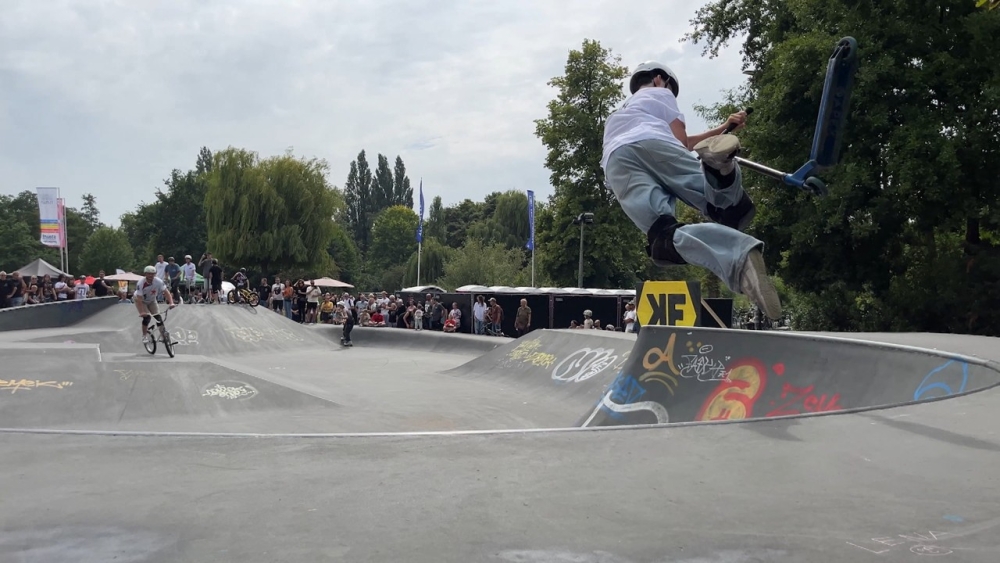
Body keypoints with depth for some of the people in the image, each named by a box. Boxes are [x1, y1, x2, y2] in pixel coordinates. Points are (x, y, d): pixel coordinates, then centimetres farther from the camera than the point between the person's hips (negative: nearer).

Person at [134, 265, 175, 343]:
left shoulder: (158, 281, -26)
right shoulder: (141, 283, -34)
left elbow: (166, 292, -27)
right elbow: (139, 299, -36)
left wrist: (171, 303, -42)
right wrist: (142, 312, -45)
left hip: (152, 300, 3)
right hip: (141, 301, -3)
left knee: (158, 317, -9)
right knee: (146, 317, -21)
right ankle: (144, 336, -6)